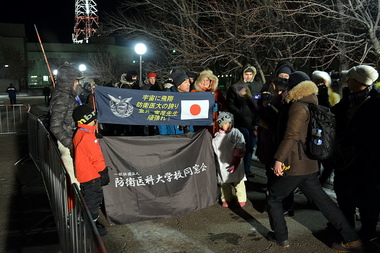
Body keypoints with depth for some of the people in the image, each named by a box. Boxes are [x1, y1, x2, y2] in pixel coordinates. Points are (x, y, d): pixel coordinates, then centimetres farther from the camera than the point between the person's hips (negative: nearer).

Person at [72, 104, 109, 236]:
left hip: (84, 174, 10)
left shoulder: (79, 134, 9)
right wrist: (104, 171, -11)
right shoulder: (86, 136, -25)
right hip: (90, 176, -10)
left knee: (95, 199, 21)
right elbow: (96, 157, -22)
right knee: (92, 200, 3)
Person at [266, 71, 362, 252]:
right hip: (309, 164, 9)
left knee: (274, 198, 10)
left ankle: (281, 237, 20)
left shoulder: (298, 106, -15)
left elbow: (291, 136, -22)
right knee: (322, 200, 14)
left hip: (294, 165, -9)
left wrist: (279, 159, -20)